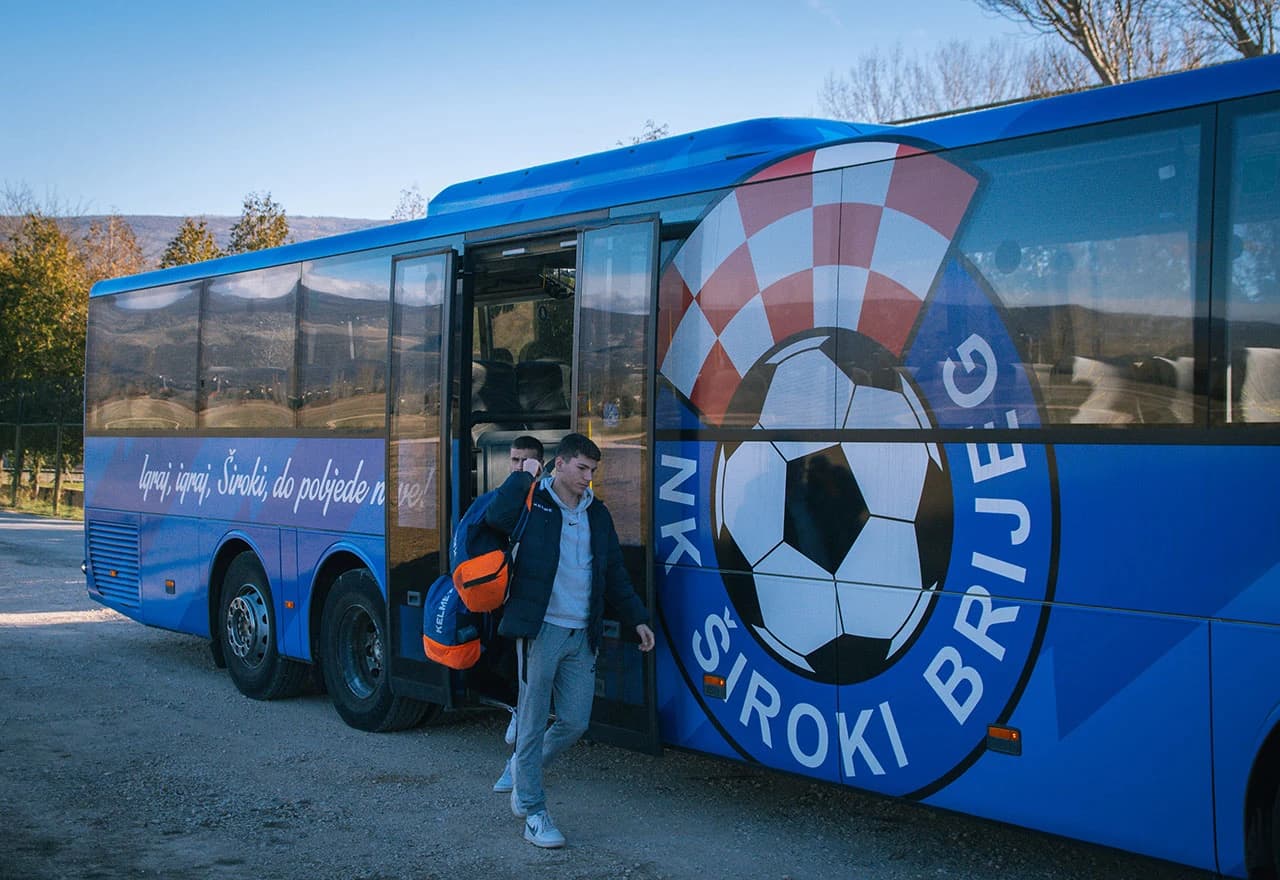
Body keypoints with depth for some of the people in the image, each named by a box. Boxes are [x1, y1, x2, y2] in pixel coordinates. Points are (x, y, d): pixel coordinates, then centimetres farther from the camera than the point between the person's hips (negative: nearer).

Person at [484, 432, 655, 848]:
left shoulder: (597, 514, 15)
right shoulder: (533, 503, -2)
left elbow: (615, 574, 20)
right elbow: (496, 517, -25)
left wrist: (636, 618, 14)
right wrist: (524, 477, -14)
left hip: (582, 635, 6)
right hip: (541, 630, -5)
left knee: (575, 722, 6)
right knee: (534, 722, 0)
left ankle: (523, 768, 33)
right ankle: (533, 812, 11)